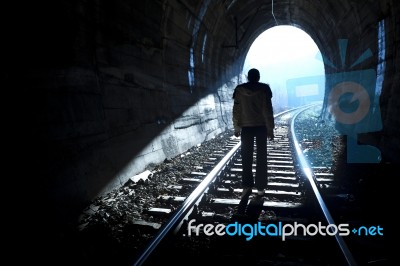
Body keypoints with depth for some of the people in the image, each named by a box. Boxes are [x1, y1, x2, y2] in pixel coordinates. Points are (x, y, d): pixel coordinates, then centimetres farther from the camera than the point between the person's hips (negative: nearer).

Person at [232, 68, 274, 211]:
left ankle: (247, 186, 4)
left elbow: (236, 110, -1)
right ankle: (260, 188, 10)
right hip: (261, 126, 0)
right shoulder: (264, 89, -4)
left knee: (246, 158, 8)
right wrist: (270, 128, -2)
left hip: (246, 126, 1)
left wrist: (236, 127, 6)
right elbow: (268, 110, -6)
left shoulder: (239, 89, -1)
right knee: (261, 158, 6)